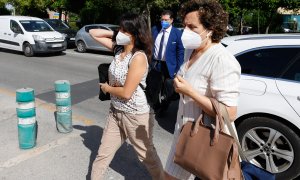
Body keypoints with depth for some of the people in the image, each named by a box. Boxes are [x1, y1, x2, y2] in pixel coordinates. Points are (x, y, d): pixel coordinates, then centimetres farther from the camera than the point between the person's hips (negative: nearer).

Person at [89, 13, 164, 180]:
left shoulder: (139, 57, -23)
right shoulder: (119, 48, 0)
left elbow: (126, 93, -24)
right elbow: (93, 33, 9)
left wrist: (106, 88, -7)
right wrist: (114, 34, -4)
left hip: (136, 116, -7)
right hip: (115, 112, 7)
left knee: (148, 156, 15)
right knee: (103, 154, 15)